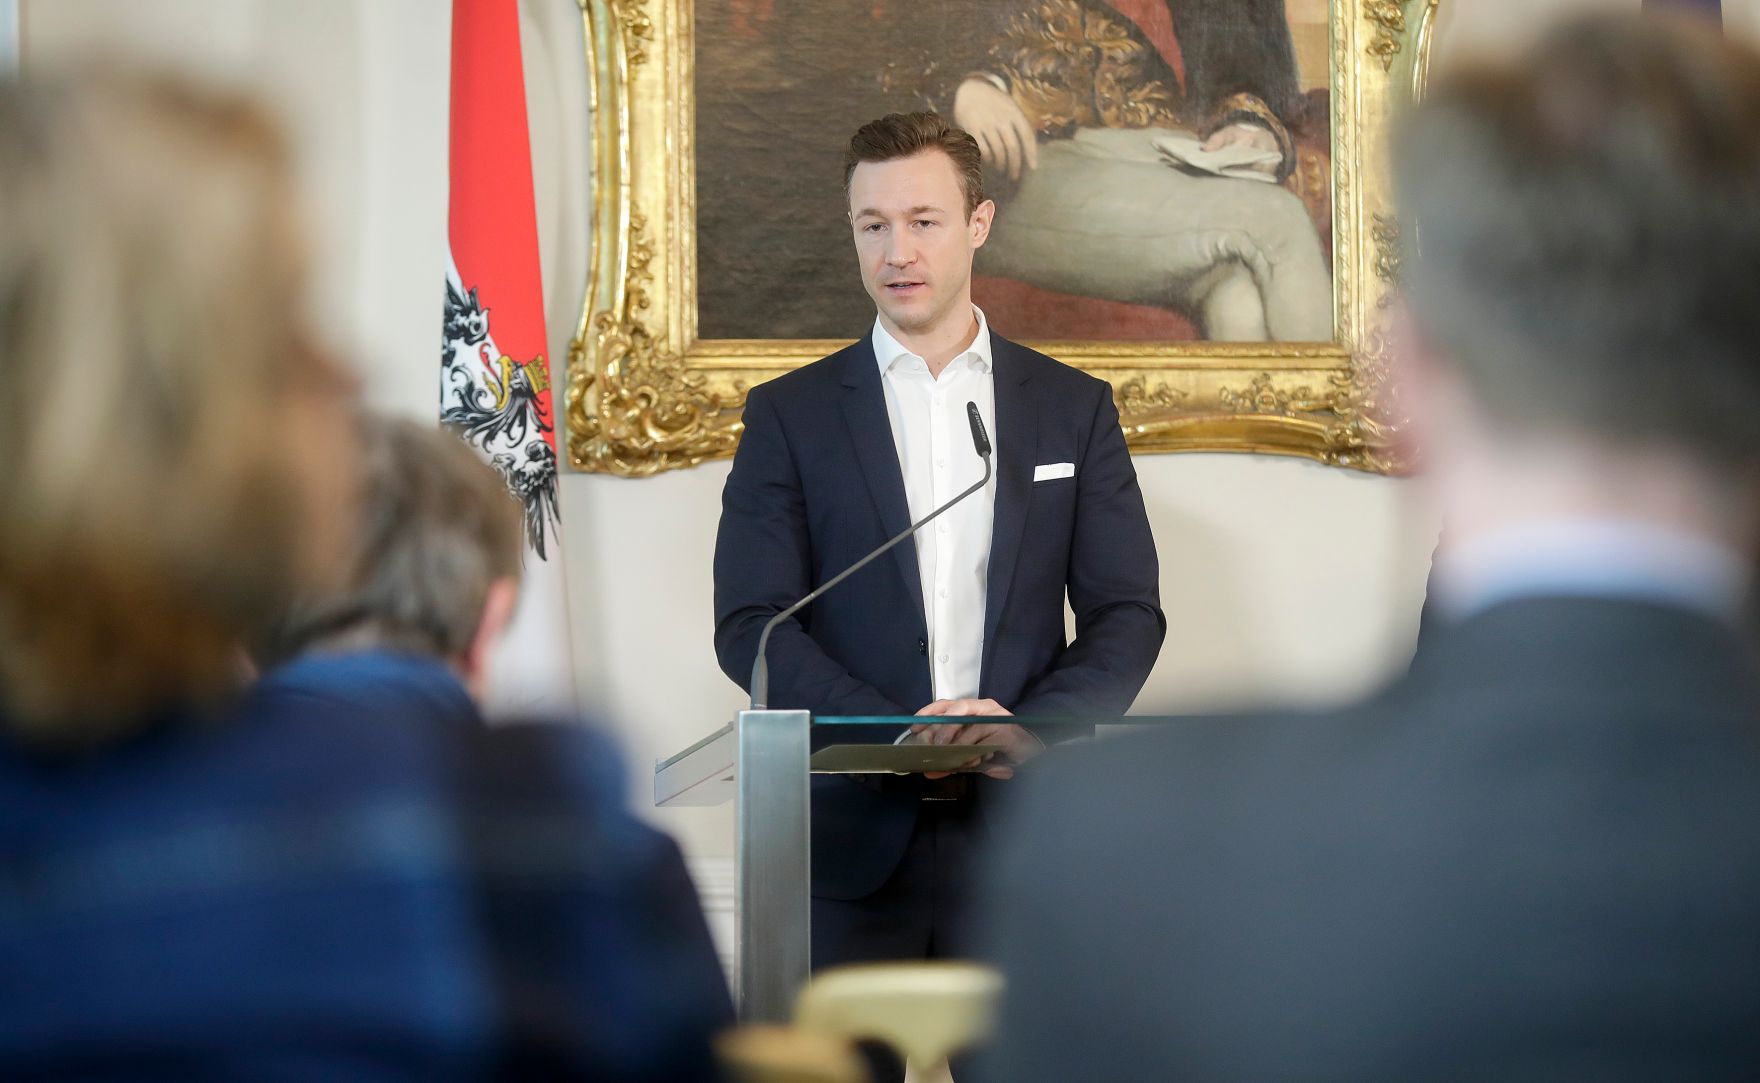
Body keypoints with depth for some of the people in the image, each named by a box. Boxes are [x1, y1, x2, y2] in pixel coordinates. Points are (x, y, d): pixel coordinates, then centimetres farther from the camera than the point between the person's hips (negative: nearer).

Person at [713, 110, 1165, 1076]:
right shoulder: (790, 415, 7)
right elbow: (750, 625, -1)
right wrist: (895, 732, -17)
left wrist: (1031, 732, -14)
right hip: (851, 838, 0)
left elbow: (1127, 613, 5)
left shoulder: (1072, 409, 10)